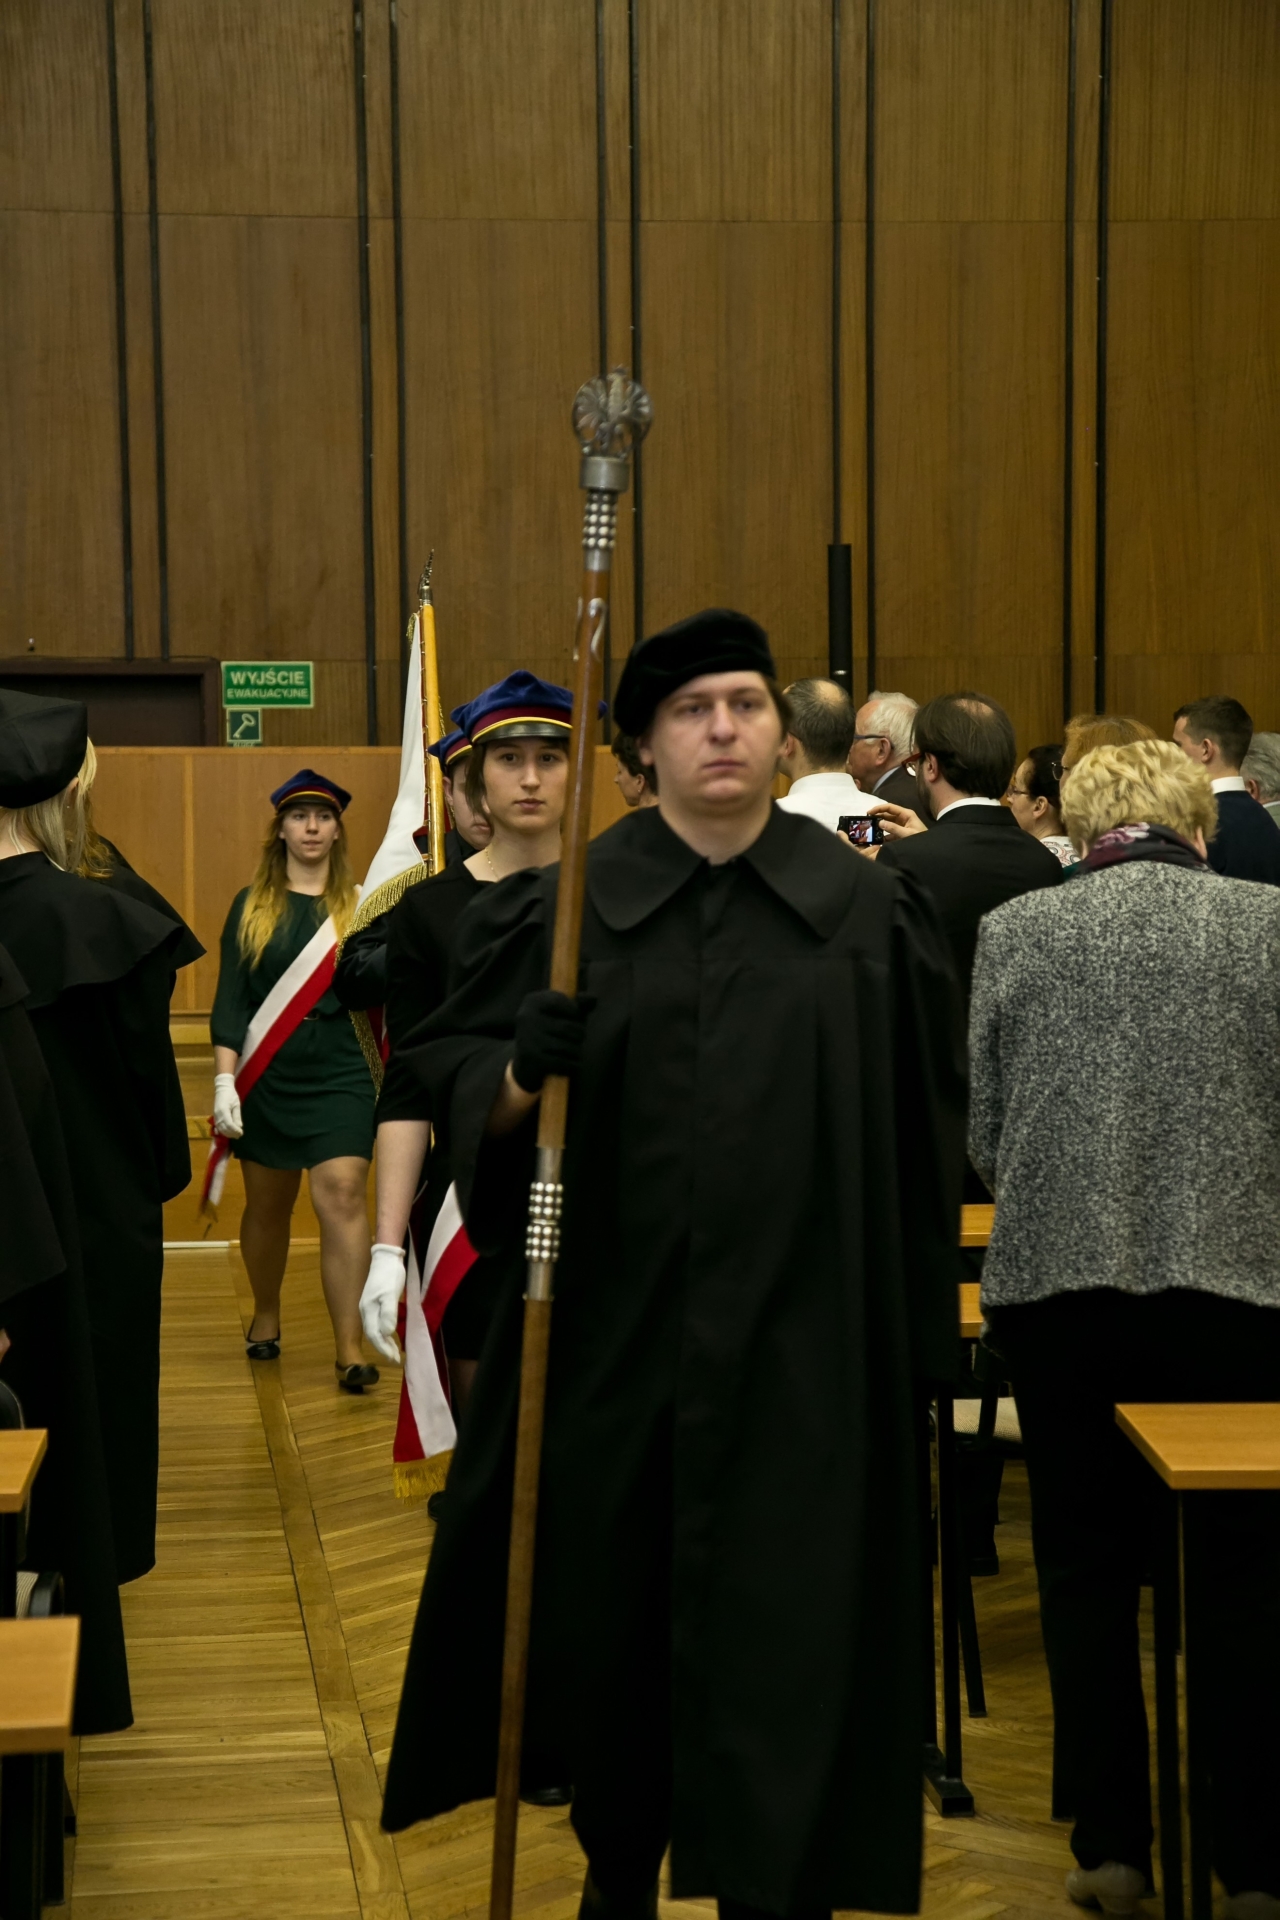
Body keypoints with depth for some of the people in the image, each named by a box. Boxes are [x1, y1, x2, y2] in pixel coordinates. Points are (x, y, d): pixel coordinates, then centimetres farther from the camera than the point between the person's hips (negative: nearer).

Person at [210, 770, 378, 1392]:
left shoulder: (361, 905, 3)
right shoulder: (251, 906, 4)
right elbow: (230, 1000, 0)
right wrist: (224, 1079, -8)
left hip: (342, 1077, -1)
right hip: (268, 1077, 2)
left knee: (341, 1198, -12)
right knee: (267, 1204, 14)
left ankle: (349, 1348, -10)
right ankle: (265, 1316, 38)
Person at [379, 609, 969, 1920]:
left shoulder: (866, 911, 0)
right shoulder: (568, 905, 0)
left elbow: (924, 1135, 4)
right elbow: (455, 1086, 1)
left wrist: (916, 1325, 2)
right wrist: (524, 1072, -21)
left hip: (803, 1349, -1)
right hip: (610, 1332, 1)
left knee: (783, 1643, 3)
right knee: (614, 1614, 13)